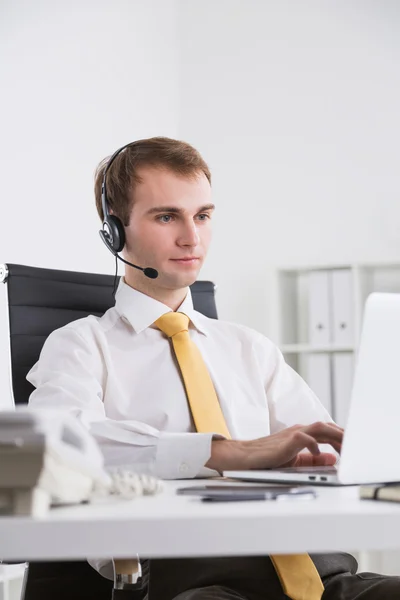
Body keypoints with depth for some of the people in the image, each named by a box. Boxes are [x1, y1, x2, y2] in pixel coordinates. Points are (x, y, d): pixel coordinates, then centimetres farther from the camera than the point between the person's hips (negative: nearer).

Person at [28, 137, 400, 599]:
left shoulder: (250, 349, 26)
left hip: (311, 562, 5)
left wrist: (315, 457, -10)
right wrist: (232, 452, -22)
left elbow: (330, 449, 16)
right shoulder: (81, 345, 9)